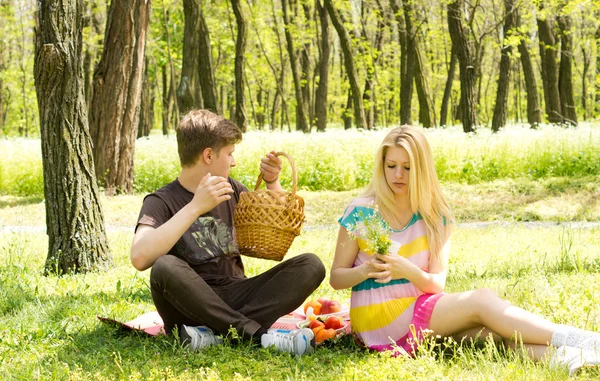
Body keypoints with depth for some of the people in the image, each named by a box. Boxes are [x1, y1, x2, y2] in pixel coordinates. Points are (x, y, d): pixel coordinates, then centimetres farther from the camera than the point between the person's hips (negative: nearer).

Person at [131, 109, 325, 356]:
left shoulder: (231, 190, 13)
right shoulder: (162, 202, -5)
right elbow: (139, 258, -25)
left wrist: (273, 183, 6)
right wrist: (195, 207, -27)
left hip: (235, 299, 5)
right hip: (192, 305, -5)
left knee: (310, 265, -14)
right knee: (165, 267, -35)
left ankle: (216, 333, -28)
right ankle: (257, 333, -33)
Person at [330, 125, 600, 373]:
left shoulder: (435, 215, 5)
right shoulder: (360, 213, -7)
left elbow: (437, 283, -1)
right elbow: (336, 278, -2)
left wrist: (408, 271, -22)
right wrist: (365, 271, -23)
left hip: (421, 311, 5)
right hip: (379, 322, -5)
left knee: (490, 328, -25)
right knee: (482, 299, -22)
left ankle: (559, 357, -44)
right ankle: (571, 339, -24)